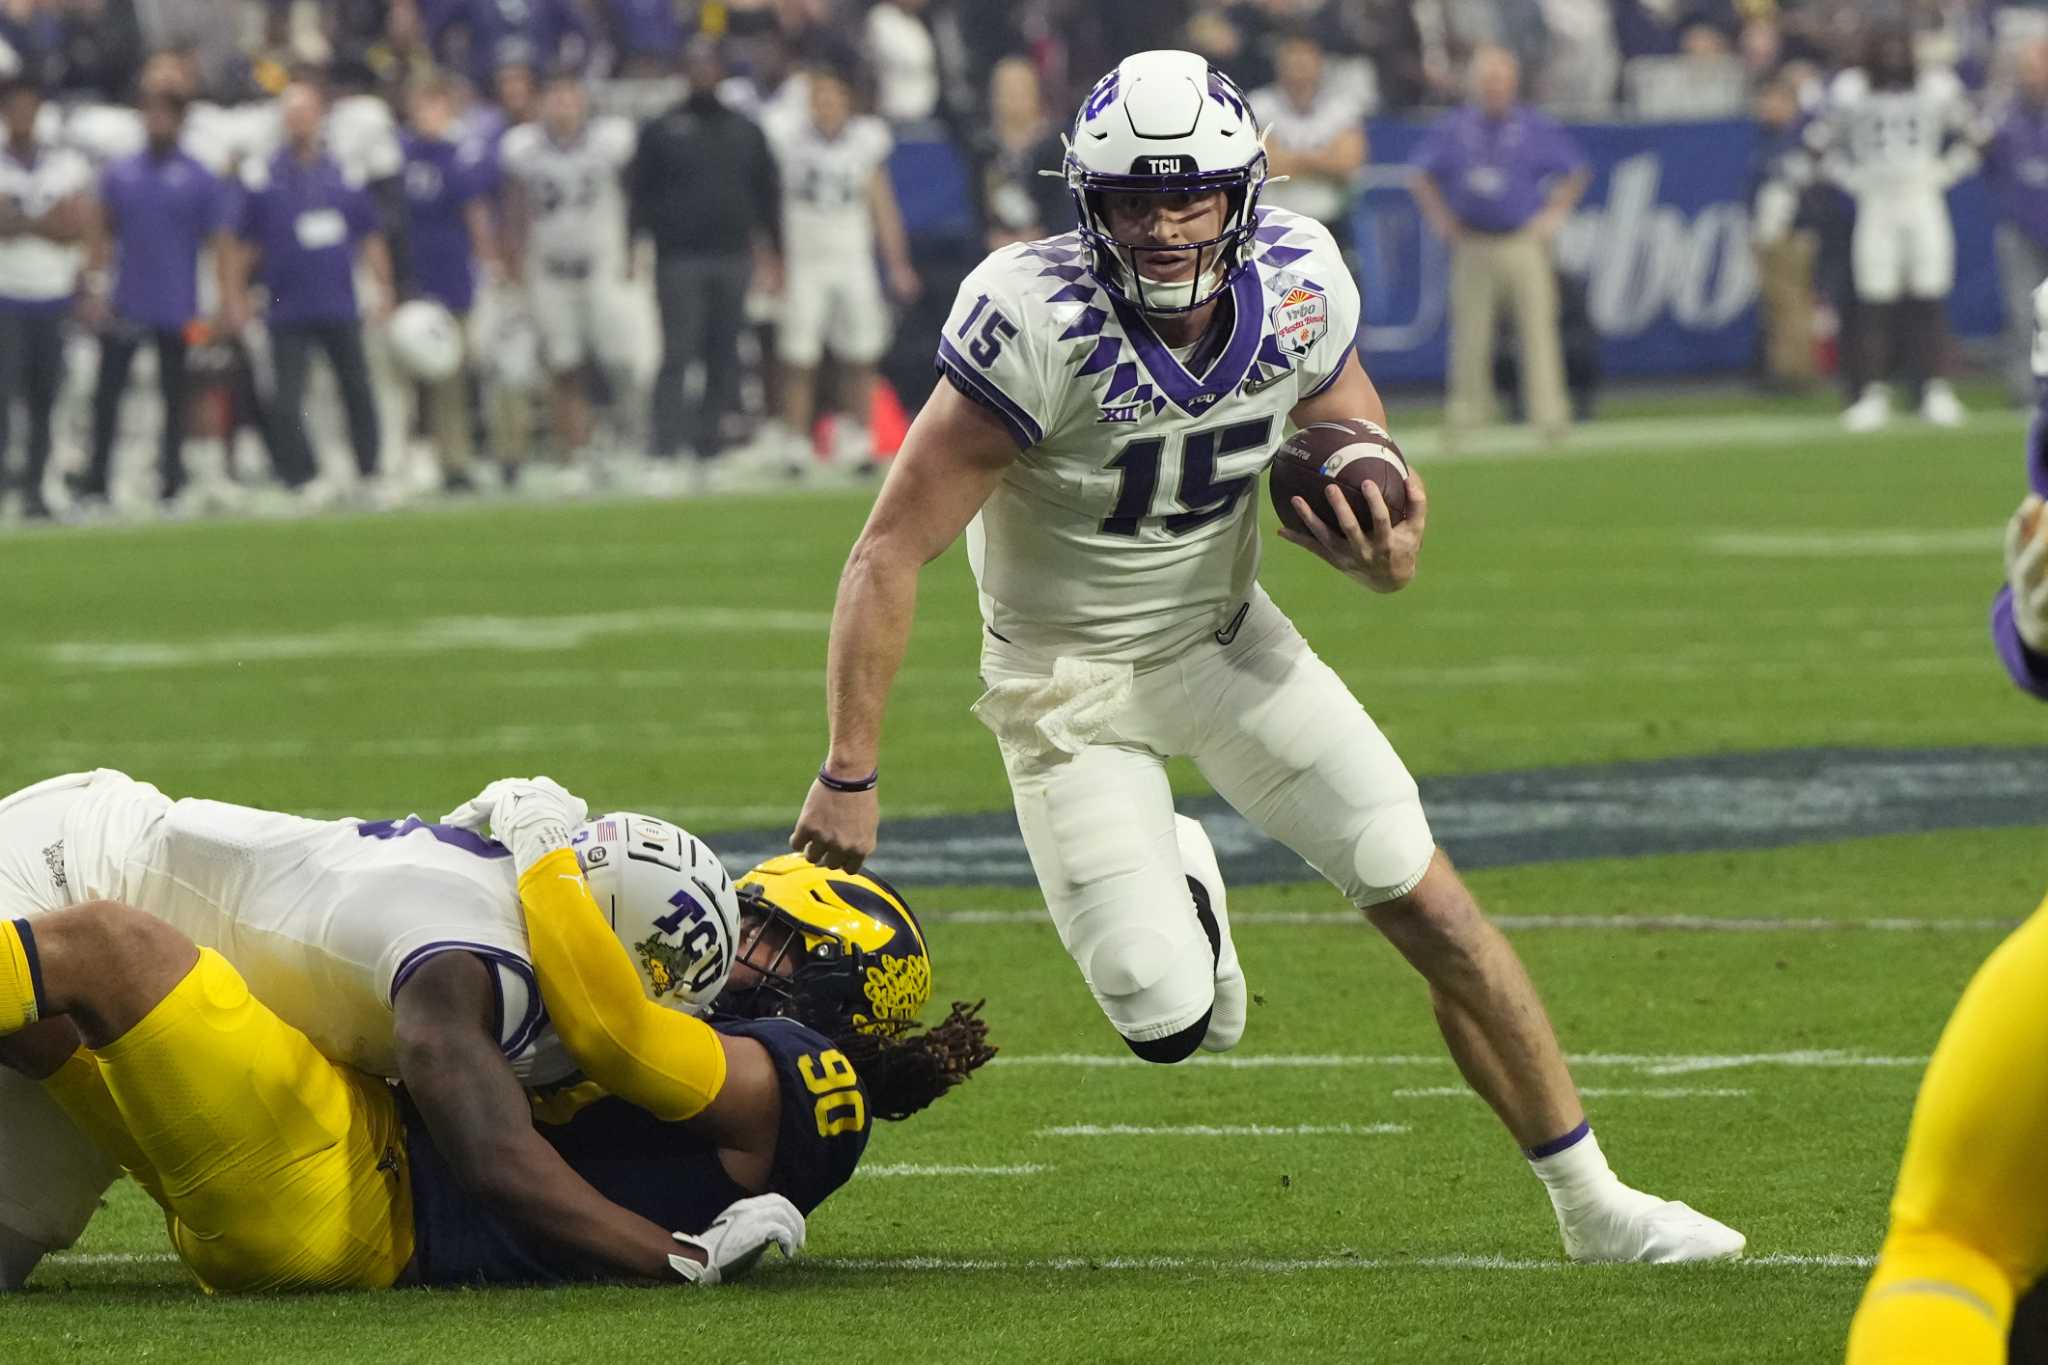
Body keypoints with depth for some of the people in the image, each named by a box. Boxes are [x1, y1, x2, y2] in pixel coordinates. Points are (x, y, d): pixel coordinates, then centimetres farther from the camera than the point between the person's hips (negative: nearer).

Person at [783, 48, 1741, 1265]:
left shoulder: (1300, 288, -16)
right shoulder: (1041, 325, -30)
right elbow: (892, 556, -25)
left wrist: (1389, 554, -21)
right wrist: (850, 777, -24)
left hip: (1227, 635, 4)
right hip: (1072, 673, -4)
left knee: (1433, 909, -5)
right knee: (1173, 1025, -10)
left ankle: (1595, 1207, 9)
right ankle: (1179, 890, 29)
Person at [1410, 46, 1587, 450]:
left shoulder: (1536, 129, 3)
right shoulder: (1454, 130, 6)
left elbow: (1574, 174, 13)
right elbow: (1422, 177, 18)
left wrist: (1554, 213, 2)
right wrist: (1441, 219, 8)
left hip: (1524, 245, -2)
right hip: (1473, 246, 2)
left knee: (1537, 327, -8)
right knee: (1469, 334, 3)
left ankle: (1549, 415, -10)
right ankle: (1464, 413, 14)